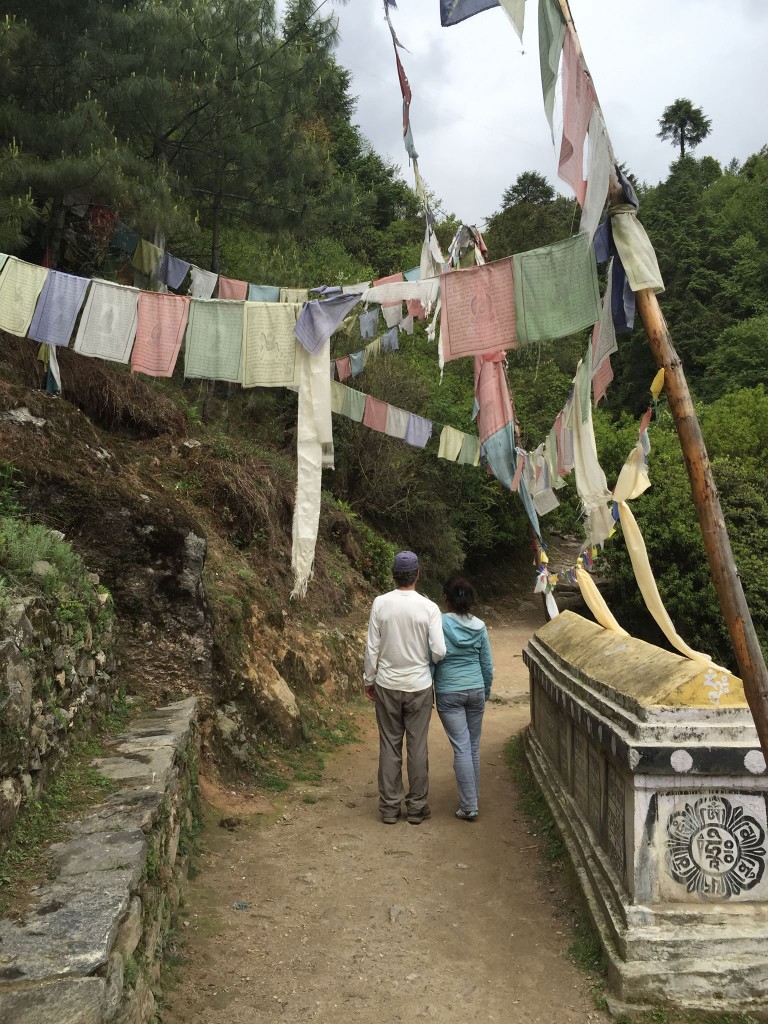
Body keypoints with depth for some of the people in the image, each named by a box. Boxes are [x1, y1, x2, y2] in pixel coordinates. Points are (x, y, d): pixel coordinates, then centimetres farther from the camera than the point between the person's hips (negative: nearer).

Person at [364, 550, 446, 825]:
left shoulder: (380, 604, -8)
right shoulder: (428, 607, -11)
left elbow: (372, 648, -5)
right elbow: (439, 651, -12)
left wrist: (369, 679, 8)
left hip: (387, 685, 1)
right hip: (419, 686, -1)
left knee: (390, 745, 10)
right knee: (417, 746, 9)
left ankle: (390, 807, 17)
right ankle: (417, 807, 18)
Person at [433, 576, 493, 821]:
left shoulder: (439, 624, -12)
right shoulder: (479, 627, -2)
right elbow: (487, 665, 4)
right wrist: (486, 692, 18)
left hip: (448, 693, -3)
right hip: (476, 691, 3)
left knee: (462, 748, -1)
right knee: (474, 746, 14)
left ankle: (469, 806, 1)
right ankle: (473, 796, 26)